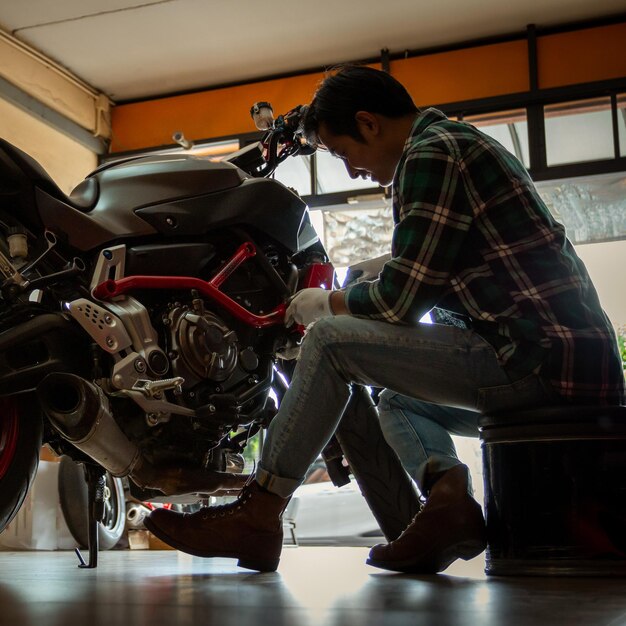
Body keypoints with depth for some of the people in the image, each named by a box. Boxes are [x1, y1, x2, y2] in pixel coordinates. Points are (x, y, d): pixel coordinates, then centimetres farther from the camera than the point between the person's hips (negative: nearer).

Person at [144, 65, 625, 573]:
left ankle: (256, 515, -6)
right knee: (398, 401, 27)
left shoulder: (431, 154, -10)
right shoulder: (461, 141, 21)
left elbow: (400, 300, -13)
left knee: (330, 341, -9)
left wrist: (326, 303, 5)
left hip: (540, 357, -11)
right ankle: (448, 488, -3)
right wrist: (347, 295, 23)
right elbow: (425, 277, 28)